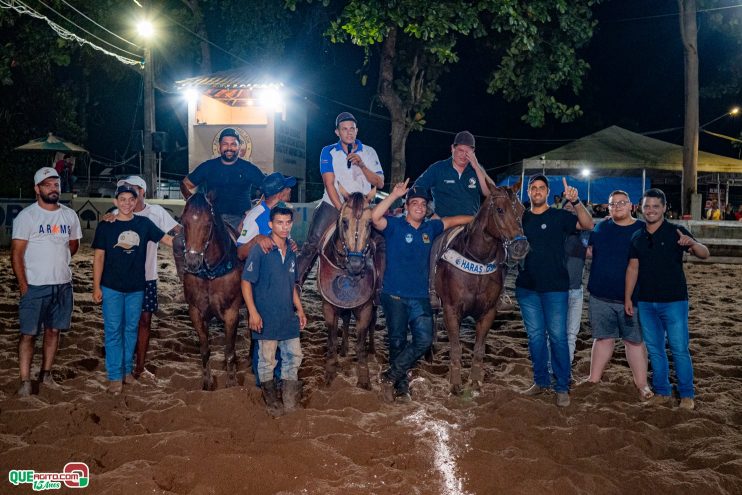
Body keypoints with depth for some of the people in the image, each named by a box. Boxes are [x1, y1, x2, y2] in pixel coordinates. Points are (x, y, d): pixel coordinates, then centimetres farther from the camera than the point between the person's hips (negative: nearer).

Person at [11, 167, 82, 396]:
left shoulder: (70, 215, 5)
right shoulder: (26, 216, -8)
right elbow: (16, 253, -9)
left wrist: (57, 260, 7)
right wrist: (23, 286, -12)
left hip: (63, 284, 4)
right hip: (35, 286, -4)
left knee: (53, 330, 11)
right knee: (29, 333, -1)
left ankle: (46, 374, 23)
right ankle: (25, 381, 4)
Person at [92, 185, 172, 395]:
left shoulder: (144, 223, 2)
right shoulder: (106, 226, -3)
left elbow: (167, 239, 2)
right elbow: (99, 257, -2)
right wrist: (96, 287, -4)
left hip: (136, 287, 2)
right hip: (112, 287, -2)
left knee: (131, 329, 11)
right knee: (113, 331, 0)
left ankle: (127, 370, 25)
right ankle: (115, 376, 7)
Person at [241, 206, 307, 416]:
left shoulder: (291, 253, 9)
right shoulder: (259, 251, -11)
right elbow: (246, 282, -12)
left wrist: (300, 309, 15)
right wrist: (253, 312, -18)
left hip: (288, 317, 6)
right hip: (266, 318, -6)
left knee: (294, 356, 12)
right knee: (267, 360, 5)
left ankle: (289, 399, 27)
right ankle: (271, 400, 23)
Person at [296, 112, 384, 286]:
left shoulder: (369, 152, 5)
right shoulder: (328, 152, 1)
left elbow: (379, 183, -1)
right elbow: (329, 183, -7)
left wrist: (362, 165, -16)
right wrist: (342, 210, -16)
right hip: (333, 204, -2)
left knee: (383, 244, -8)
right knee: (312, 242, -18)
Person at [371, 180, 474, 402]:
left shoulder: (430, 228, 10)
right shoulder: (395, 225, -4)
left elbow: (454, 220, 23)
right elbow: (375, 217, -23)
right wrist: (394, 194, -22)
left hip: (420, 297, 4)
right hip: (394, 295, -4)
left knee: (424, 339, -8)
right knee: (398, 341, 6)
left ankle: (390, 376, 4)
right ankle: (401, 385, 22)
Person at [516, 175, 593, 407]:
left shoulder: (559, 216, -1)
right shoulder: (521, 218, 9)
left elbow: (588, 225, -16)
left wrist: (576, 202, -30)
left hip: (555, 287, -4)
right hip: (527, 287, 4)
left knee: (557, 336, -1)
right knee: (535, 336, 10)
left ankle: (562, 387, 7)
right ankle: (541, 381, 22)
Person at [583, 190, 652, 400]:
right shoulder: (601, 227, 7)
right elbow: (589, 249, 19)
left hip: (631, 298, -2)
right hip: (600, 297, 3)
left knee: (635, 341, 5)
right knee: (603, 338, 13)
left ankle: (642, 384, 15)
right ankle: (594, 379, 23)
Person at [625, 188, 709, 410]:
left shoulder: (676, 232, -5)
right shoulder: (637, 237, 8)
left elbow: (705, 254, -13)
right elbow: (633, 268, 11)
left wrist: (692, 244, -36)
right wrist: (627, 298, 5)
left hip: (674, 301, -4)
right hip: (646, 302, 4)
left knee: (679, 349, -2)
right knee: (654, 349, 11)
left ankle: (687, 394, 12)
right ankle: (662, 391, 23)